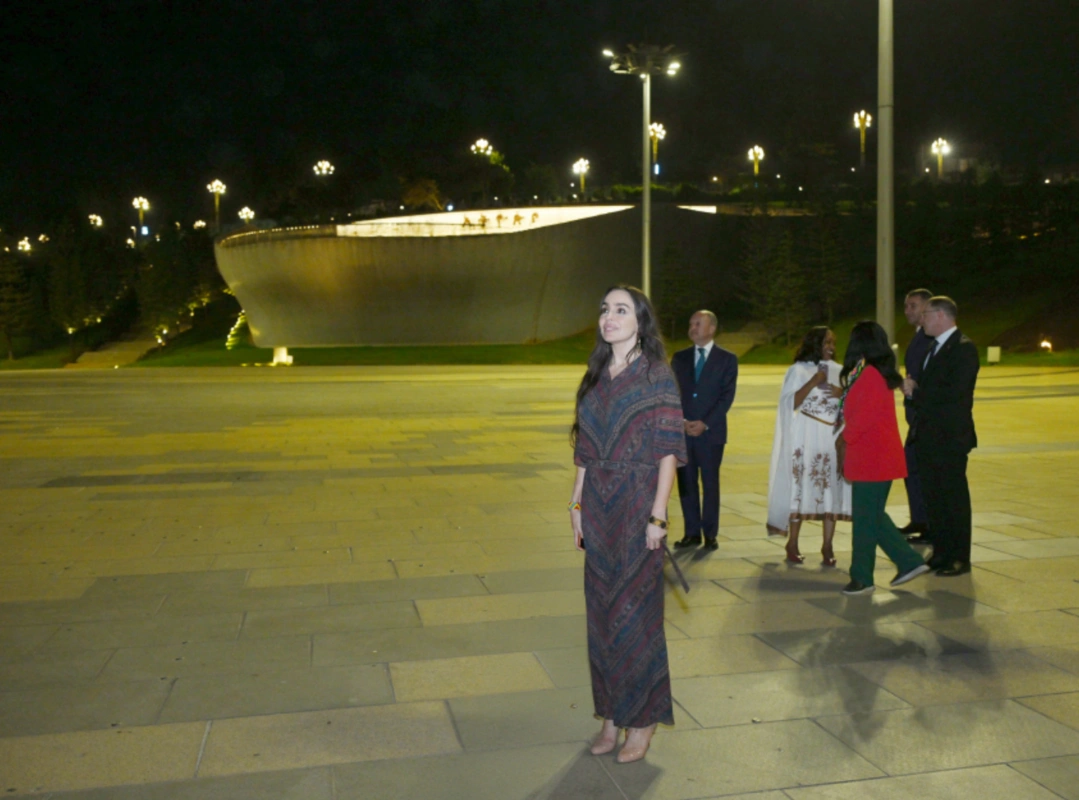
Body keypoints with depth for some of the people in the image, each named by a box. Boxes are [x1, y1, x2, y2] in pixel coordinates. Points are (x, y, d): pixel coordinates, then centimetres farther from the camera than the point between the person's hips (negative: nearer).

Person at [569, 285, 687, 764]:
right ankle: (612, 715, 25)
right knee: (602, 609, 11)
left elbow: (668, 453, -10)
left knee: (636, 611, 2)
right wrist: (577, 503, 9)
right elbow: (585, 450, 12)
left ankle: (642, 720, 18)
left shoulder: (656, 378, -8)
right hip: (598, 508, 6)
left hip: (638, 506, -6)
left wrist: (657, 516, -14)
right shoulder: (595, 378, 9)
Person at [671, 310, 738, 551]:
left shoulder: (727, 359, 3)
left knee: (710, 483, 2)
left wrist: (705, 423, -12)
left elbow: (727, 396, -4)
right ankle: (692, 532, 11)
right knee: (686, 483, 4)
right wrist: (681, 421, -7)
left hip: (711, 430, -3)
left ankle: (710, 534, 9)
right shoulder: (680, 358, 11)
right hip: (682, 430, 3)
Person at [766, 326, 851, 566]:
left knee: (831, 491, 0)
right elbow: (789, 403, -8)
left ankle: (827, 548, 6)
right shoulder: (798, 370, 1)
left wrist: (842, 394, -6)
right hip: (805, 438, -3)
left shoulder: (839, 372, 13)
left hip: (833, 438, 4)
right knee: (800, 490, -2)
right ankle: (792, 545, 8)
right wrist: (813, 382, -14)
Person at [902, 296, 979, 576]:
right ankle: (941, 553, 23)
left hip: (951, 437, -9)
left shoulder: (963, 348, -12)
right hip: (929, 435, 9)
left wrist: (916, 392, -13)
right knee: (933, 497, 13)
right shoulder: (935, 347, 16)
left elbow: (955, 391, -23)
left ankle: (960, 559, 9)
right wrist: (912, 388, -5)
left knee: (955, 498, 0)